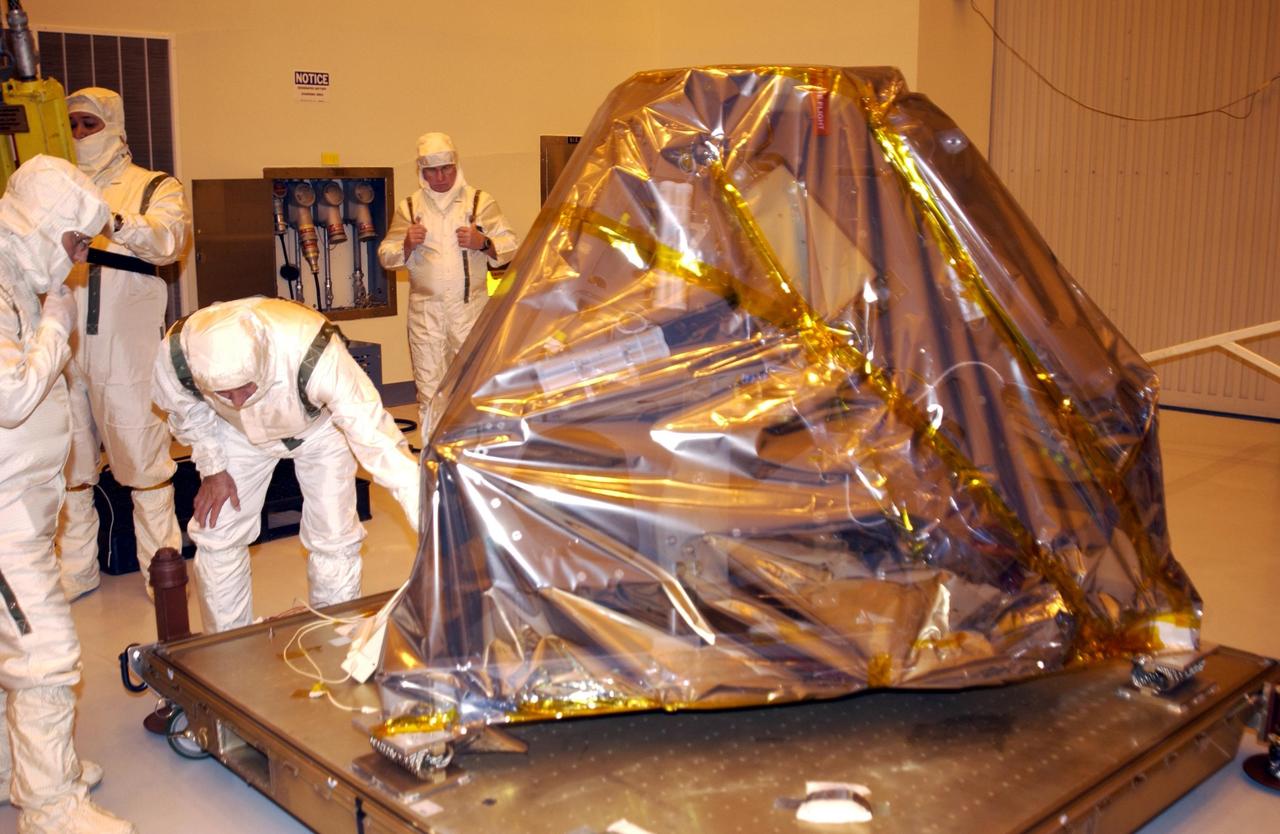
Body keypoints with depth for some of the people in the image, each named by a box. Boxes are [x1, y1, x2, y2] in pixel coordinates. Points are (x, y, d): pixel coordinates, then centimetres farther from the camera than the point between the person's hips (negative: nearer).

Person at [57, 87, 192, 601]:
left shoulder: (155, 187, 7)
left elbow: (169, 240, -13)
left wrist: (114, 221, -31)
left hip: (127, 346, -3)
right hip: (63, 343, 4)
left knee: (143, 455, -1)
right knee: (67, 460, 8)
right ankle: (73, 569, 20)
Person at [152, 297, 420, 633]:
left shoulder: (312, 356, -46)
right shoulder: (175, 357, -35)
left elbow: (378, 441, -45)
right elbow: (187, 409, -7)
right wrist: (212, 468, -6)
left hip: (318, 426, -2)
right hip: (240, 434, 3)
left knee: (334, 539, -7)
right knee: (216, 537, 0)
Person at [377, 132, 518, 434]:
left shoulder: (480, 201, 6)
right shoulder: (409, 206, 11)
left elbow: (509, 245, 4)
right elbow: (386, 255, 11)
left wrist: (483, 243, -15)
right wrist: (407, 244, -9)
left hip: (470, 307, -1)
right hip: (425, 309, 2)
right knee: (429, 387, 4)